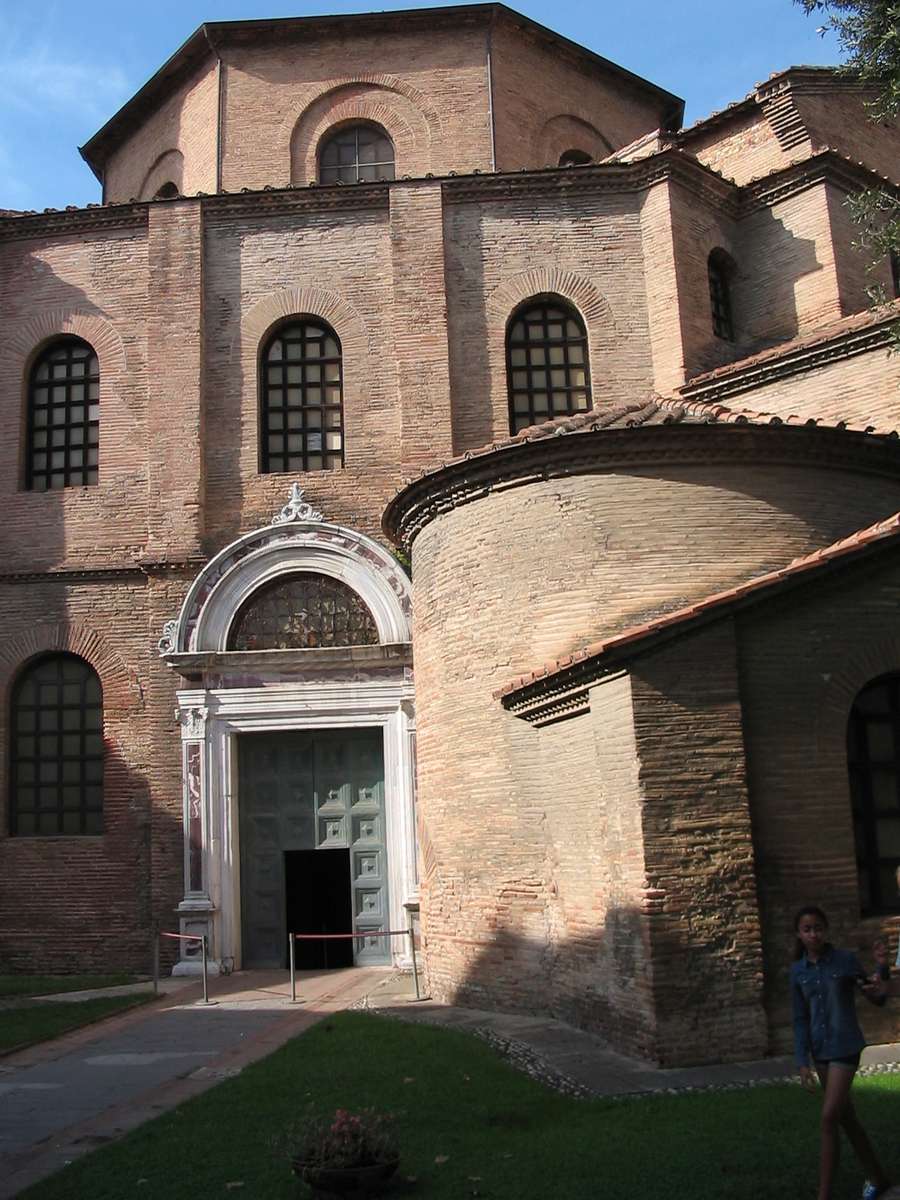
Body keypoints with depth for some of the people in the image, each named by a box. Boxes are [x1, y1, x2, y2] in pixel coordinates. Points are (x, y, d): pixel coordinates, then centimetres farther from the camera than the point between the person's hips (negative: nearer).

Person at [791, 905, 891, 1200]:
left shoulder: (846, 959, -9)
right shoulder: (797, 970, 1)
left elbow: (875, 998, 1)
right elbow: (801, 1019, 3)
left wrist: (877, 993, -23)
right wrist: (803, 1062, -4)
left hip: (845, 1046, -5)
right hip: (819, 1050, 5)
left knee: (829, 1118, -10)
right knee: (846, 1117, 15)